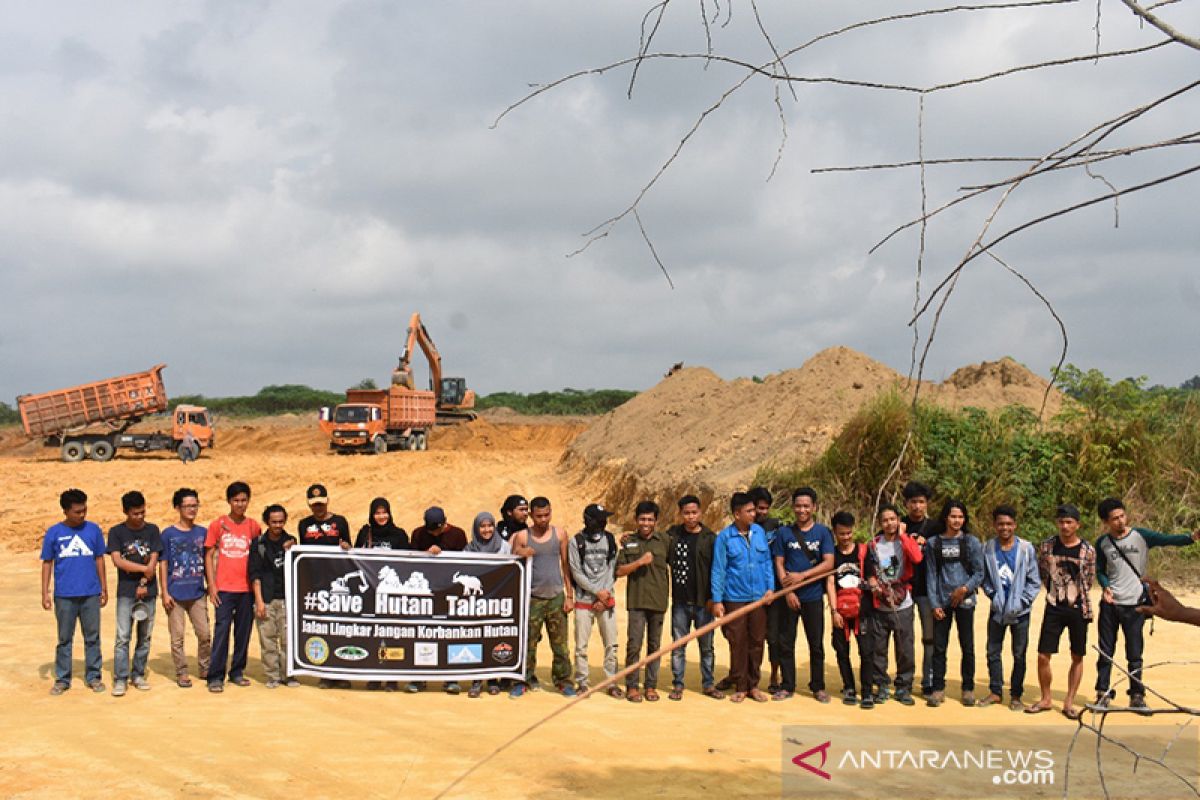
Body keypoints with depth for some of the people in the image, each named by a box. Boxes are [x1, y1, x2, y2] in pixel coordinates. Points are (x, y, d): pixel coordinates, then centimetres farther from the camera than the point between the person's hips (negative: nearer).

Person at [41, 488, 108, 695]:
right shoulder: (54, 533, -1)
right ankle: (62, 679, 16)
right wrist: (45, 593, -1)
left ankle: (93, 676, 17)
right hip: (64, 595, -1)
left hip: (91, 594, 1)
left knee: (93, 637, 7)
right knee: (64, 639, 7)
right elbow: (47, 563, 3)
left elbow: (99, 560, 9)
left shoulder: (93, 530, 2)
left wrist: (104, 588, 8)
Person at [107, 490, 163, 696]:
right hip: (126, 592, -2)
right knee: (122, 637, -7)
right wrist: (144, 568, -11)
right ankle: (120, 679, -4)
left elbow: (153, 561, 0)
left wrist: (144, 584, -9)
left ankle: (138, 675, 16)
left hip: (147, 591, 2)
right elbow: (117, 560, -10)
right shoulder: (116, 532, 0)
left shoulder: (152, 530, 5)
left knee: (145, 636, 6)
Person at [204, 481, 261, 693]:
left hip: (247, 588, 3)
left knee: (244, 632, 7)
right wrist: (211, 585, -4)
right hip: (225, 588, -3)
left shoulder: (253, 526, 7)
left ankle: (237, 672, 17)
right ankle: (216, 676, -5)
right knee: (222, 631, -8)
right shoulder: (217, 525, 2)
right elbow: (209, 555, 3)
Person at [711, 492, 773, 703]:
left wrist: (770, 587, 1)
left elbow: (767, 562, 11)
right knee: (737, 643, 2)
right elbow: (718, 570, -4)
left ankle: (753, 685, 18)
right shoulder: (725, 537, -5)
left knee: (757, 642, 7)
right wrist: (717, 600, -6)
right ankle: (740, 687, 13)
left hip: (759, 598, 3)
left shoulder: (759, 532, 4)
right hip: (735, 598, -3)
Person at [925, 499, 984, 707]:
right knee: (939, 647, 2)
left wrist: (965, 588, -15)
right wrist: (934, 604, -3)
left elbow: (979, 573, 2)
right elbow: (931, 575, 4)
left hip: (964, 601, -1)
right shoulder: (934, 543, 5)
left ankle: (968, 689, 15)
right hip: (941, 602, 1)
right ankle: (938, 689, 9)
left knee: (967, 646, 4)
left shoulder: (971, 542, 2)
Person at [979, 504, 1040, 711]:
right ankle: (995, 691, 21)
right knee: (993, 652, 8)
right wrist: (992, 595, -4)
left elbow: (1034, 582, -2)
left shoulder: (1026, 549, -7)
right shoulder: (988, 549, -1)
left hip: (1020, 611, -2)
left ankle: (1016, 695, 14)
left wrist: (1022, 601, -9)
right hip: (997, 610, 2)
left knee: (1019, 655, 5)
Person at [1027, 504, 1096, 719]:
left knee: (1077, 657, 5)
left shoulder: (1088, 550, -4)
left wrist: (1076, 595, 4)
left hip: (1078, 609, -1)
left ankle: (1069, 702, 15)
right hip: (1054, 608, 1)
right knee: (1043, 655, -2)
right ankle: (1045, 699, 15)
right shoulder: (1046, 546, 0)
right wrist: (1055, 591, 10)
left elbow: (1089, 581, 5)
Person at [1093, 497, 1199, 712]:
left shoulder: (1140, 536, -4)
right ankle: (1103, 694, 17)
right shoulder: (1103, 543, 2)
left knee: (1134, 654, 2)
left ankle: (1137, 696, 11)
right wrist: (1106, 587, -9)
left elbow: (1168, 540, -16)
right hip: (1110, 604, 2)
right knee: (1105, 651, 8)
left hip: (1134, 605, -2)